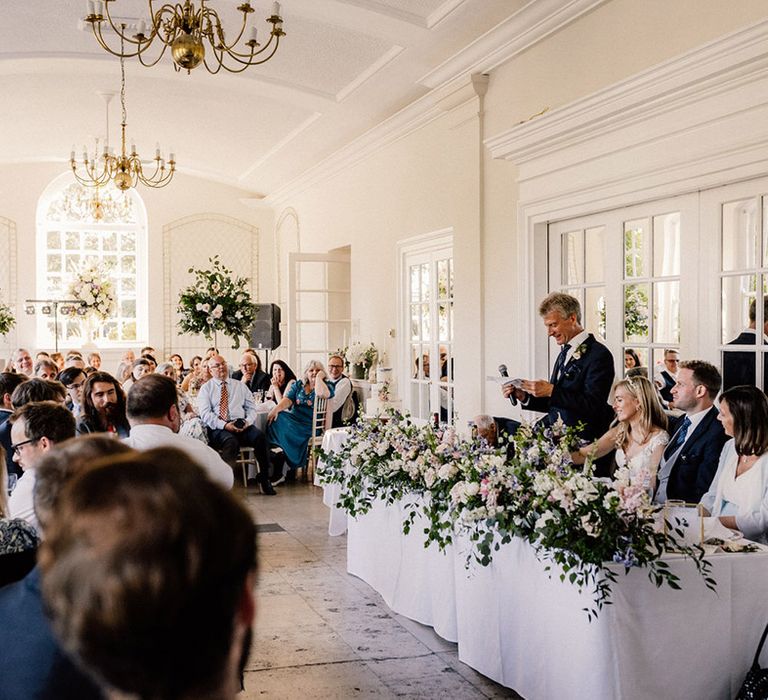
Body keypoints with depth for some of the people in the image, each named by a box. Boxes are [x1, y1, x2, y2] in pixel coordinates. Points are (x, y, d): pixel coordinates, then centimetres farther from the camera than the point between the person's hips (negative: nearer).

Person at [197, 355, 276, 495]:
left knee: (259, 436, -28)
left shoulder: (240, 386, 22)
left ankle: (264, 480, -19)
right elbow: (205, 414, -1)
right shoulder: (206, 388, 12)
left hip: (241, 425, 3)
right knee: (231, 441, -38)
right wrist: (224, 425, -16)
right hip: (217, 428, -3)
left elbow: (251, 408, 17)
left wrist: (248, 421, -7)